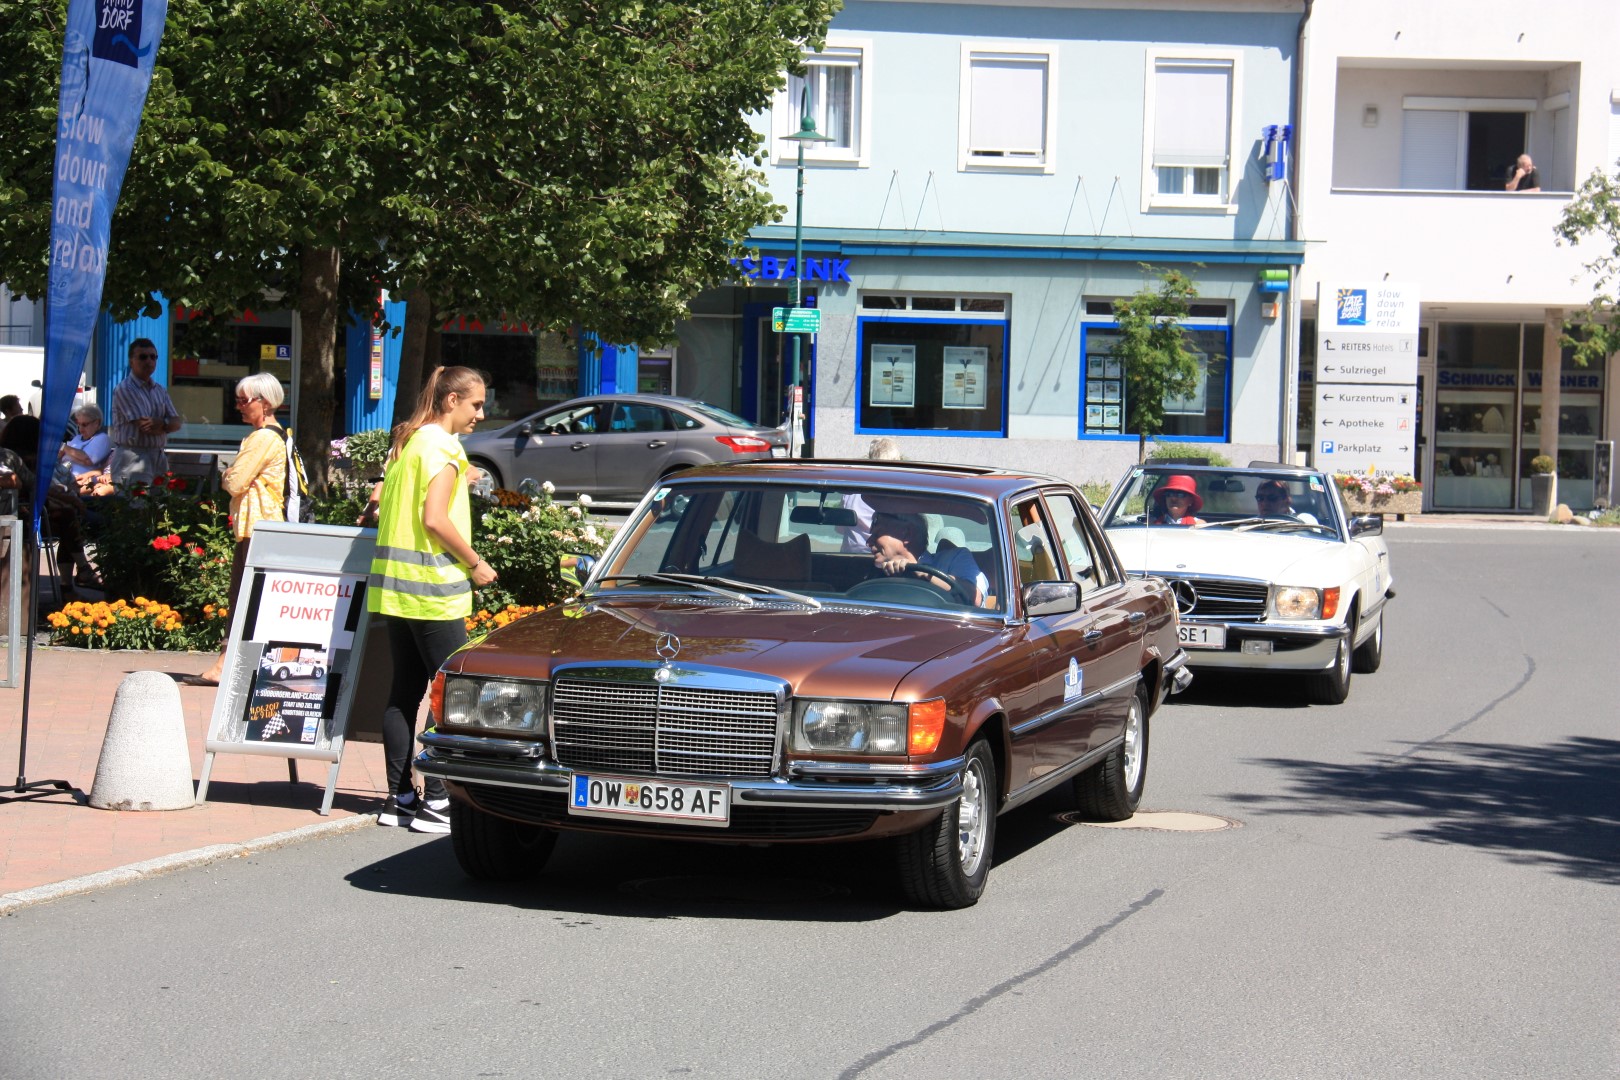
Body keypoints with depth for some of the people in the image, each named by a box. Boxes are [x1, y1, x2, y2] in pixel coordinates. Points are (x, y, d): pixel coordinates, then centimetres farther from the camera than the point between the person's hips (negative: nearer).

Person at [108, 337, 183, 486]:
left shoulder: (160, 390, 16)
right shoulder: (124, 389, -7)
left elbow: (177, 423, 8)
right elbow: (144, 426, -15)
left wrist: (162, 424, -14)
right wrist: (167, 424, 1)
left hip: (159, 457, 7)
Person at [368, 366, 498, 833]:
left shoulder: (404, 443, 16)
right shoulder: (443, 446, -11)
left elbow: (384, 509, 19)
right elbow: (435, 519, -19)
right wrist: (475, 564, -9)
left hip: (394, 586, 9)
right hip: (433, 590, -9)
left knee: (405, 690, 10)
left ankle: (399, 798, 12)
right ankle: (435, 802, -7)